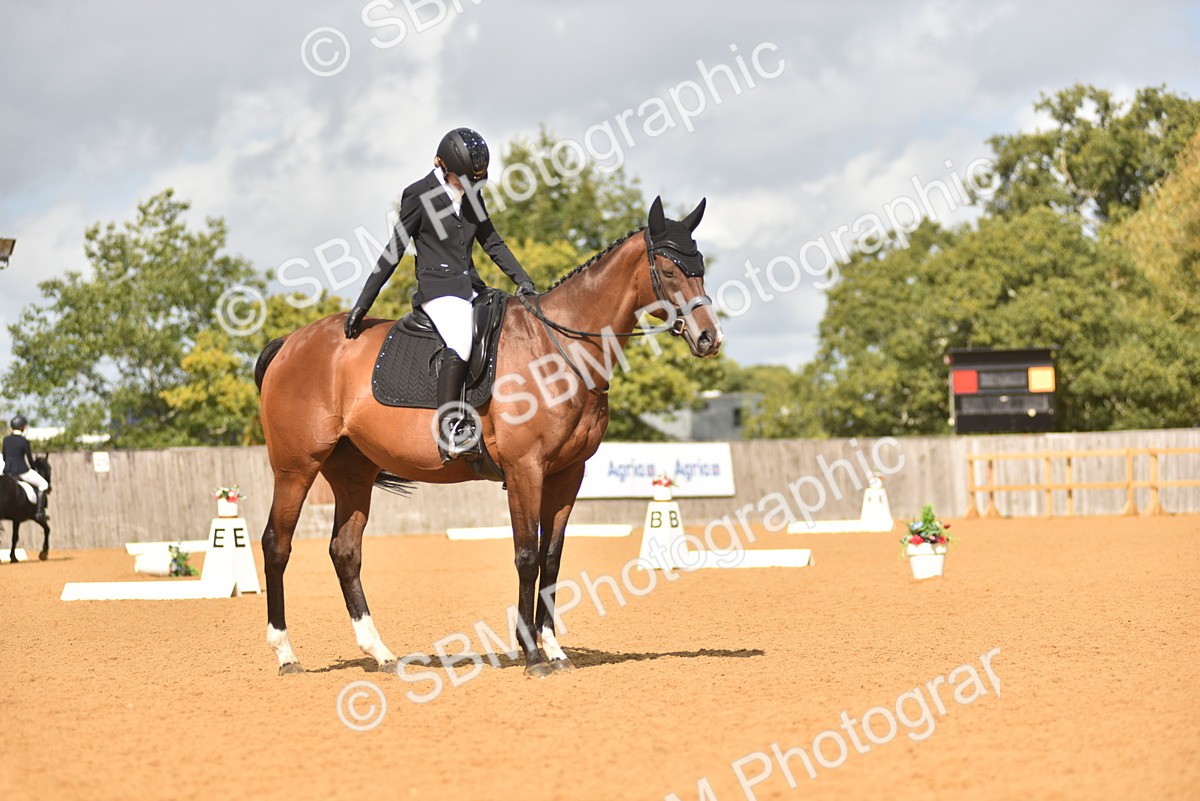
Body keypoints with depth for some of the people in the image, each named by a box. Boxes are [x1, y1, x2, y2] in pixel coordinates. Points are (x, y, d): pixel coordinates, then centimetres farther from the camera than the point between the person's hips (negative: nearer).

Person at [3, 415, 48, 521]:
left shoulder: (6, 439, 4)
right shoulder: (24, 441, -12)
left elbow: (4, 457, 12)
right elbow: (30, 459, -6)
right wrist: (33, 469, 12)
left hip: (8, 471, 6)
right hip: (21, 471, -6)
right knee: (43, 484, 7)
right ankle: (40, 512, -2)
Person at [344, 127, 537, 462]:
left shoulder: (472, 195, 14)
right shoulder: (419, 195, -4)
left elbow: (492, 243, 20)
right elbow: (394, 252, -3)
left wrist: (523, 281, 8)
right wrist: (362, 305, -3)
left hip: (471, 286, 8)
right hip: (437, 288, -8)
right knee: (461, 343, -32)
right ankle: (449, 434, -33)